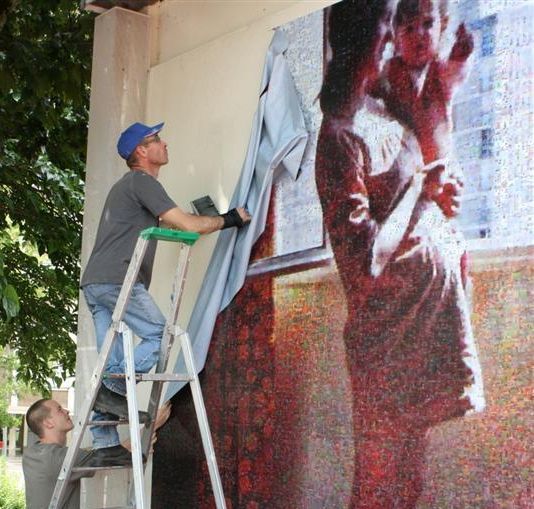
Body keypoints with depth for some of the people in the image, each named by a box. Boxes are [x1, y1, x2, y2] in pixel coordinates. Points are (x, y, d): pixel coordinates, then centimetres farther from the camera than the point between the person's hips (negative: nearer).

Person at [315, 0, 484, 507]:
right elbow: (367, 257, -26)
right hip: (390, 336, -9)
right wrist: (421, 190, -16)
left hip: (426, 320, 9)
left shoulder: (384, 114, 7)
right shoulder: (342, 135, -22)